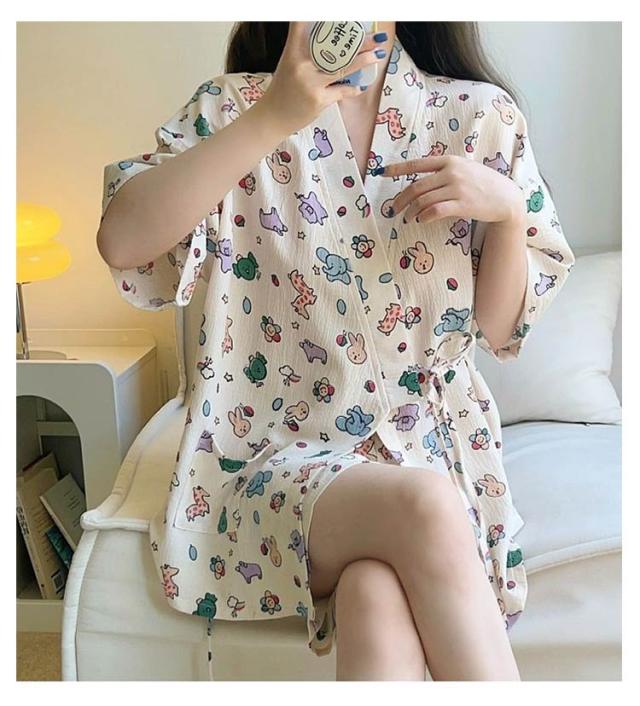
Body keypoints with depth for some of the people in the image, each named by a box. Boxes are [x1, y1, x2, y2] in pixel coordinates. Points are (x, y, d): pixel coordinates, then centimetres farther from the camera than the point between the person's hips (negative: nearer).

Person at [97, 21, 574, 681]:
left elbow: (498, 330, 7)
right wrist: (272, 118, -22)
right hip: (279, 450, 0)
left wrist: (509, 210, -11)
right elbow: (121, 241, -17)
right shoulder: (235, 108, 2)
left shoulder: (479, 116, 5)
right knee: (422, 507, -31)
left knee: (376, 596, -32)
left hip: (431, 445, 1)